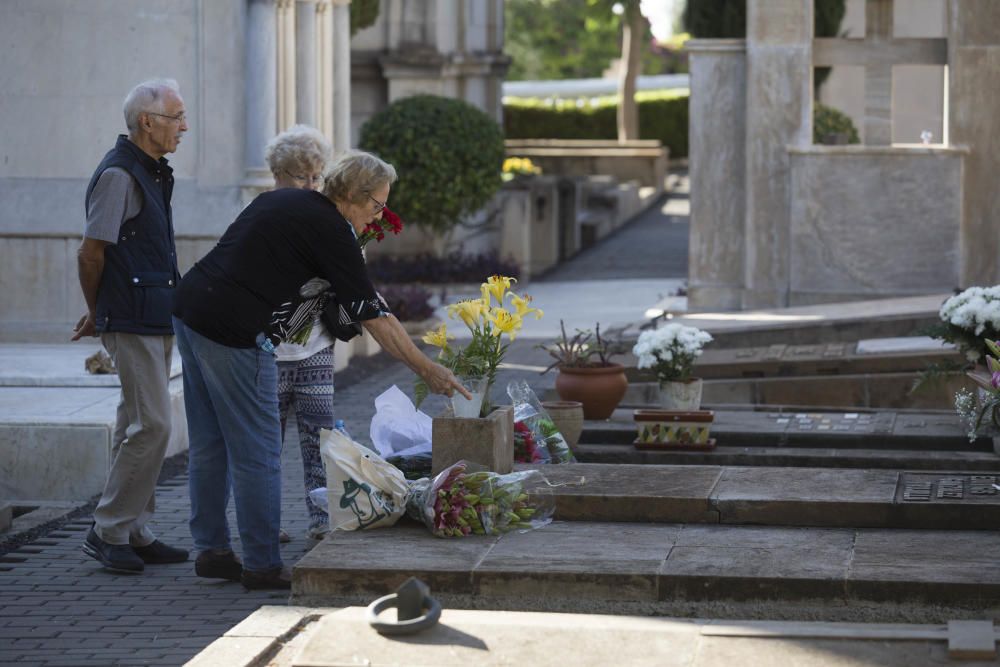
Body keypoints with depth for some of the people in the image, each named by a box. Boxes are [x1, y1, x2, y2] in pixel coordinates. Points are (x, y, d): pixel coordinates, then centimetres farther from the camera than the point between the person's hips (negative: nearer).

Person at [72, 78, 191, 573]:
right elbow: (90, 254, -13)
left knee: (139, 427, 11)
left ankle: (133, 534, 16)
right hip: (133, 324, -10)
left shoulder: (151, 173, 17)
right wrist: (98, 314, 1)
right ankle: (108, 531, -4)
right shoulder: (118, 174, -14)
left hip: (156, 322, 10)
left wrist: (101, 314, 20)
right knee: (151, 426, -11)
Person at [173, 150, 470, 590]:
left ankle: (211, 551, 21)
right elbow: (376, 319, -8)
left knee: (209, 445, 15)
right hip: (233, 334, -9)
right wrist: (429, 372, -3)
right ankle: (263, 566, 3)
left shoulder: (283, 200, 17)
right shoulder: (331, 232, -8)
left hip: (189, 308, 9)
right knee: (257, 453, -1)